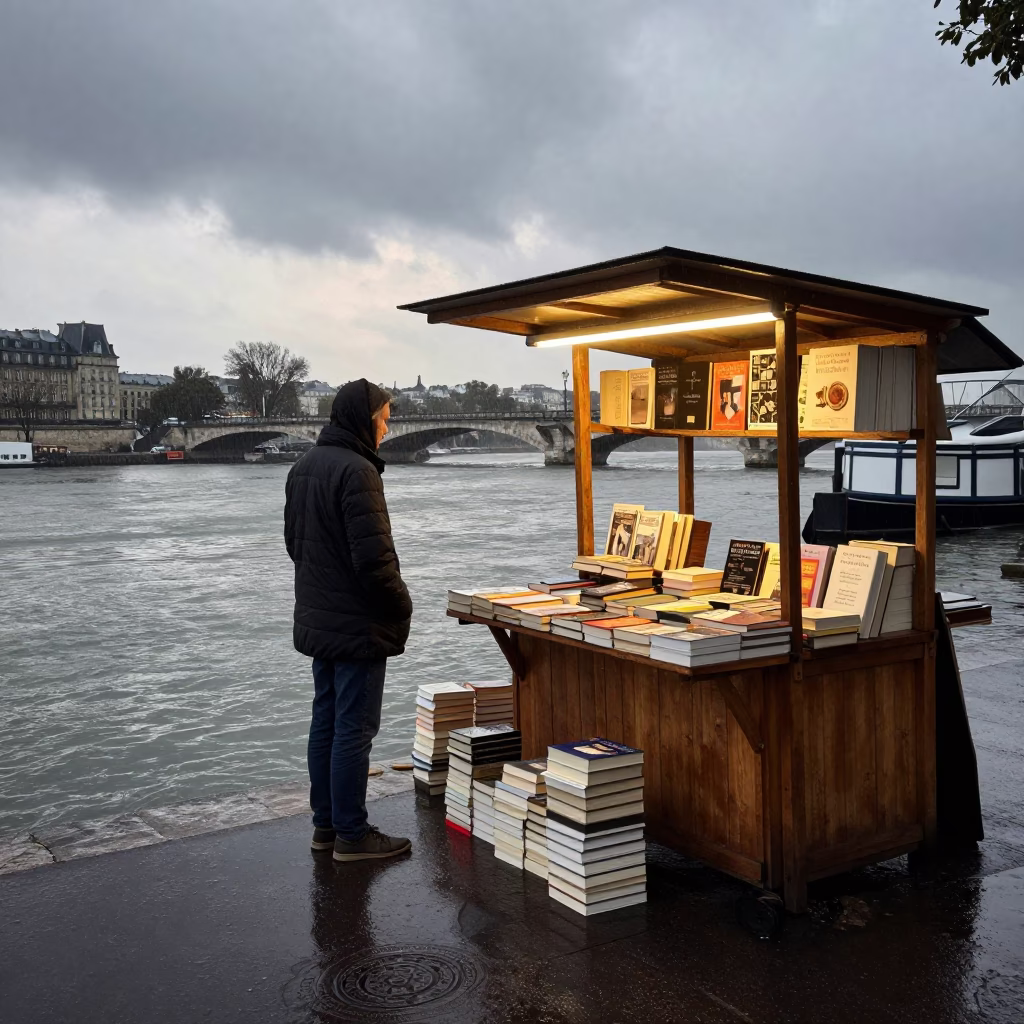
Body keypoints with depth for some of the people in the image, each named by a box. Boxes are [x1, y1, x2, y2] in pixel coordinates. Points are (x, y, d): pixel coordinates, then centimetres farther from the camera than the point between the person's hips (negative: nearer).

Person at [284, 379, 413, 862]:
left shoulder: (303, 466, 10)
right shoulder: (356, 470, -20)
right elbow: (375, 557, -23)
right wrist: (401, 607, -9)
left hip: (316, 620, 9)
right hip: (358, 625, -9)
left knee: (325, 721, 16)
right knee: (354, 729, -1)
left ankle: (325, 822, 25)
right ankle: (351, 835, 9)